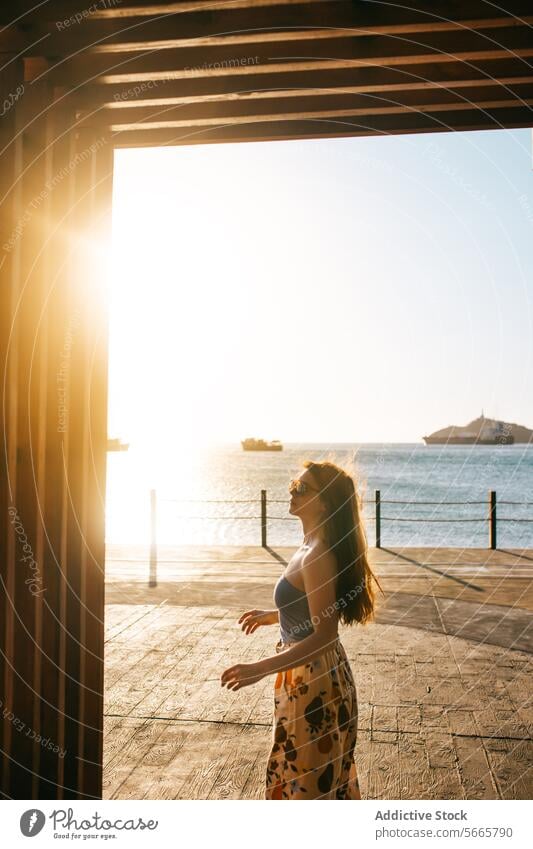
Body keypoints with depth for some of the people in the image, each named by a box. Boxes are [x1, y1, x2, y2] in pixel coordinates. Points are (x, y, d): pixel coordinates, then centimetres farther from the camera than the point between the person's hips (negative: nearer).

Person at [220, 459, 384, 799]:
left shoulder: (318, 557, -26)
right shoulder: (314, 547, 4)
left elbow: (324, 636, -28)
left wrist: (259, 669, -31)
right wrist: (273, 616, 25)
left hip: (312, 680, -10)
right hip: (313, 673, 10)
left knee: (308, 774, 10)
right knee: (323, 769, 26)